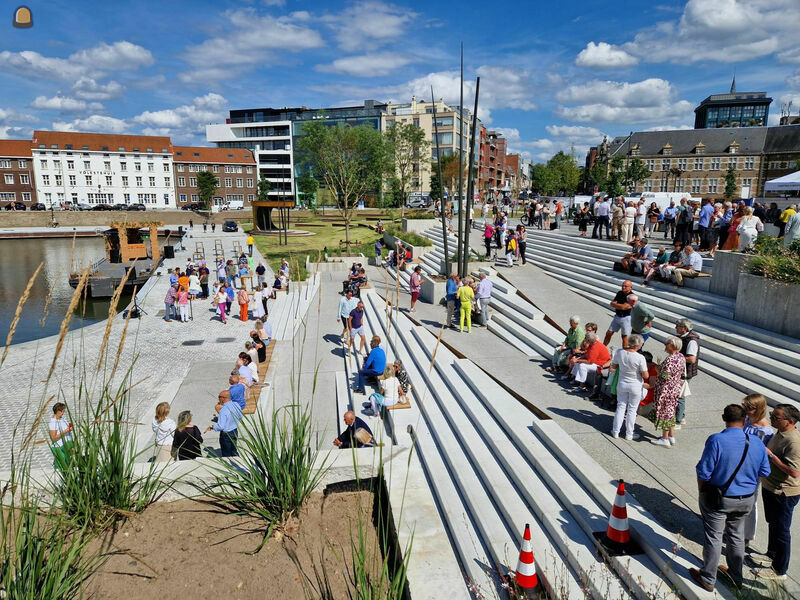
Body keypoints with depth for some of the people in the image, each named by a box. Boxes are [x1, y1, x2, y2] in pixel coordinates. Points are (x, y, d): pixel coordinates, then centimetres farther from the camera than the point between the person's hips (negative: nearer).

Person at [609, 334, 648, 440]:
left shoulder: (619, 352, -12)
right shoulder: (640, 358, -24)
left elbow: (613, 367, -1)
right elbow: (646, 376, -16)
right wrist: (645, 366, 1)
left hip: (622, 384, 4)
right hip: (635, 386, -3)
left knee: (620, 407, 17)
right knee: (632, 410, 11)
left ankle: (616, 432, 22)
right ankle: (629, 434, 22)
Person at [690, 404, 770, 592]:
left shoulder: (716, 440, -24)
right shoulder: (757, 443, -9)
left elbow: (704, 472, -20)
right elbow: (764, 472, 3)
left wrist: (701, 492, -2)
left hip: (718, 499, -4)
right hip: (746, 499, 5)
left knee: (713, 537, 10)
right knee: (736, 537, 23)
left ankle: (708, 579, 25)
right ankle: (736, 577, 40)